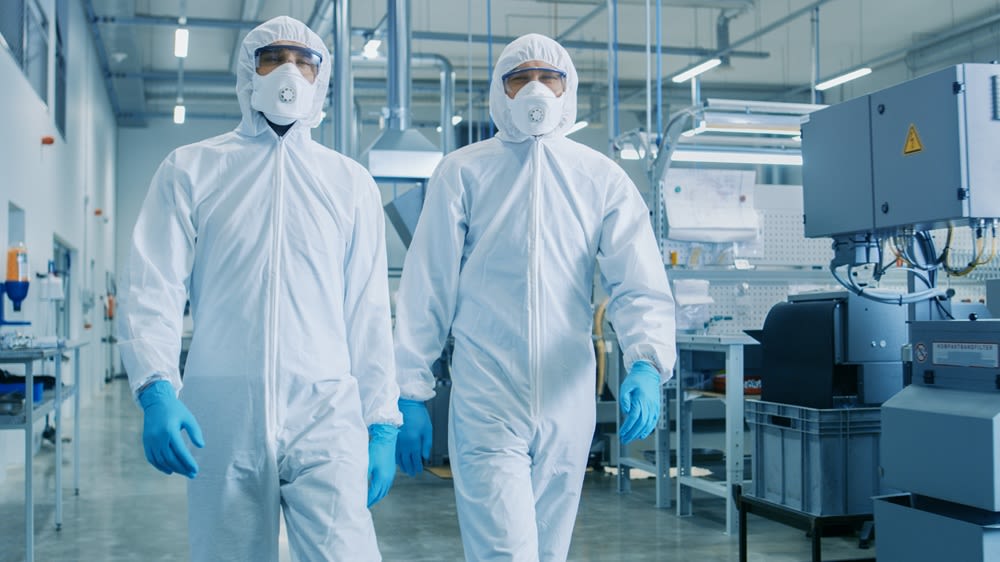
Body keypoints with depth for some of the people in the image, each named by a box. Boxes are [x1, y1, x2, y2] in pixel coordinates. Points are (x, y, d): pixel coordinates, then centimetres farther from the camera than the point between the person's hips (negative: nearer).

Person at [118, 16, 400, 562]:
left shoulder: (351, 183, 12)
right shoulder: (191, 169, 9)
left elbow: (369, 313, 11)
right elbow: (153, 291, 2)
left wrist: (382, 421, 6)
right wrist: (157, 390, -13)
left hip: (327, 419, 0)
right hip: (222, 419, 0)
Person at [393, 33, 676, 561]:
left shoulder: (603, 179, 6)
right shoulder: (462, 171, 3)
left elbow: (641, 285, -3)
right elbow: (426, 289, 2)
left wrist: (646, 363, -21)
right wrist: (410, 392, -1)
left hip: (568, 402, 3)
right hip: (488, 402, -2)